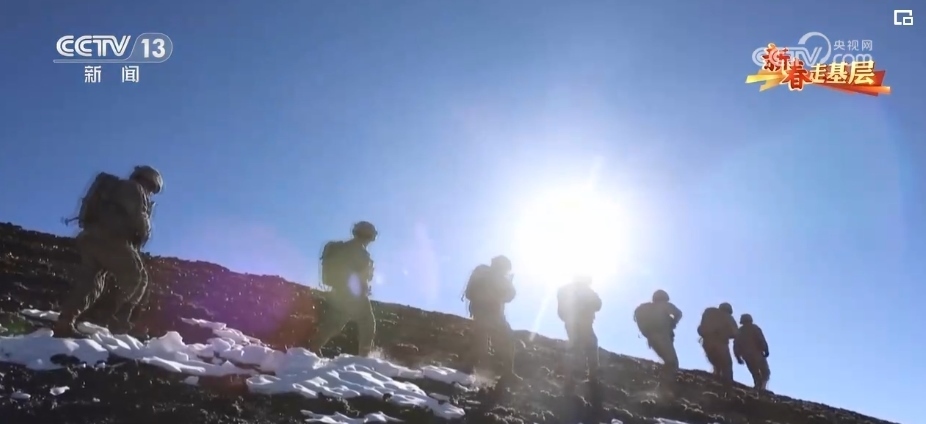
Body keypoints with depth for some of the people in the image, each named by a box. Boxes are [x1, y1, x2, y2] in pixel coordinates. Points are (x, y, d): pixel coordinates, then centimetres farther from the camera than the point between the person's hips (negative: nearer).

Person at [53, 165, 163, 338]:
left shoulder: (116, 187, 33)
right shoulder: (135, 189, 6)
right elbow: (138, 220, -6)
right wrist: (143, 234, 13)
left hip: (91, 237, 9)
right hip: (110, 239, -9)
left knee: (89, 280, 6)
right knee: (136, 277, -1)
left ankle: (64, 323, -6)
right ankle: (119, 320, -10)